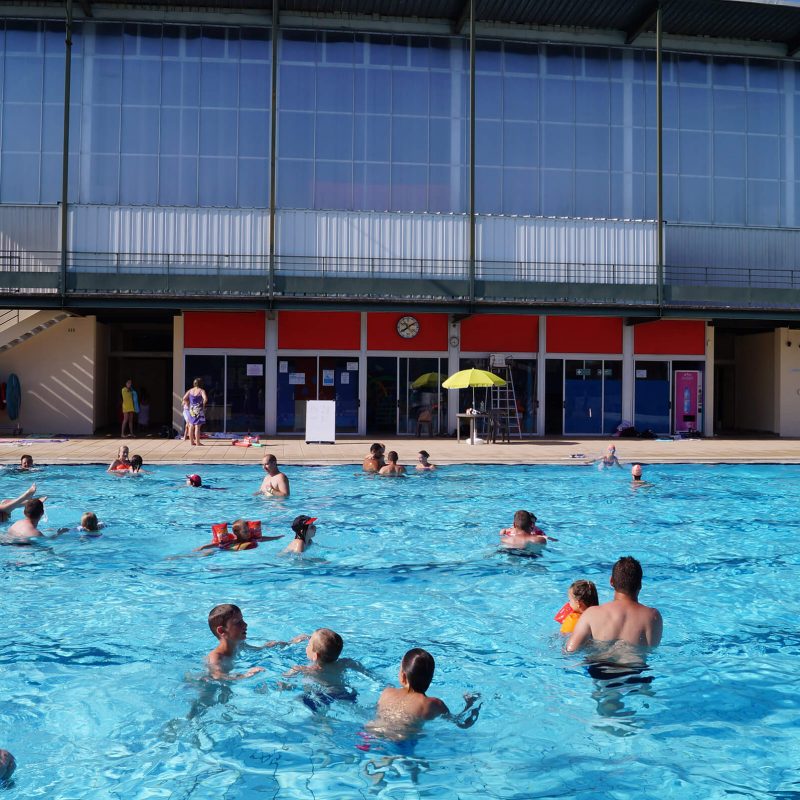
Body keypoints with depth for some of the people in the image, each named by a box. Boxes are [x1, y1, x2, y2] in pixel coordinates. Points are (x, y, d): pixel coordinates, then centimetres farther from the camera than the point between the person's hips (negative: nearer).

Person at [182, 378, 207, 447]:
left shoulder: (190, 390, 6)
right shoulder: (201, 391, -9)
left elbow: (184, 398, -1)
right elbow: (205, 399, -24)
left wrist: (189, 403, 11)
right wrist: (203, 404, -6)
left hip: (191, 410, 5)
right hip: (199, 410, -5)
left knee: (191, 426, 11)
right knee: (197, 426, -4)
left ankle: (191, 441, 17)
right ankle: (197, 442, -1)